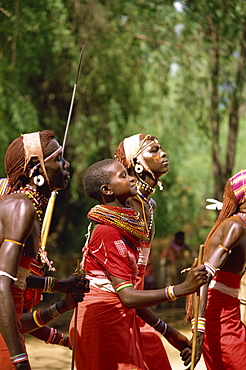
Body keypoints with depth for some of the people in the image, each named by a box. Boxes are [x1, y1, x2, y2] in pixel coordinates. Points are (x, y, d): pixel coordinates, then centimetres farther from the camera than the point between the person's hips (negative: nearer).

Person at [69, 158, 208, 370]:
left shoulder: (123, 229, 13)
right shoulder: (108, 233, -17)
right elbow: (127, 296, -23)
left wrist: (167, 331, 13)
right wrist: (182, 289, -29)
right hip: (103, 325, -9)